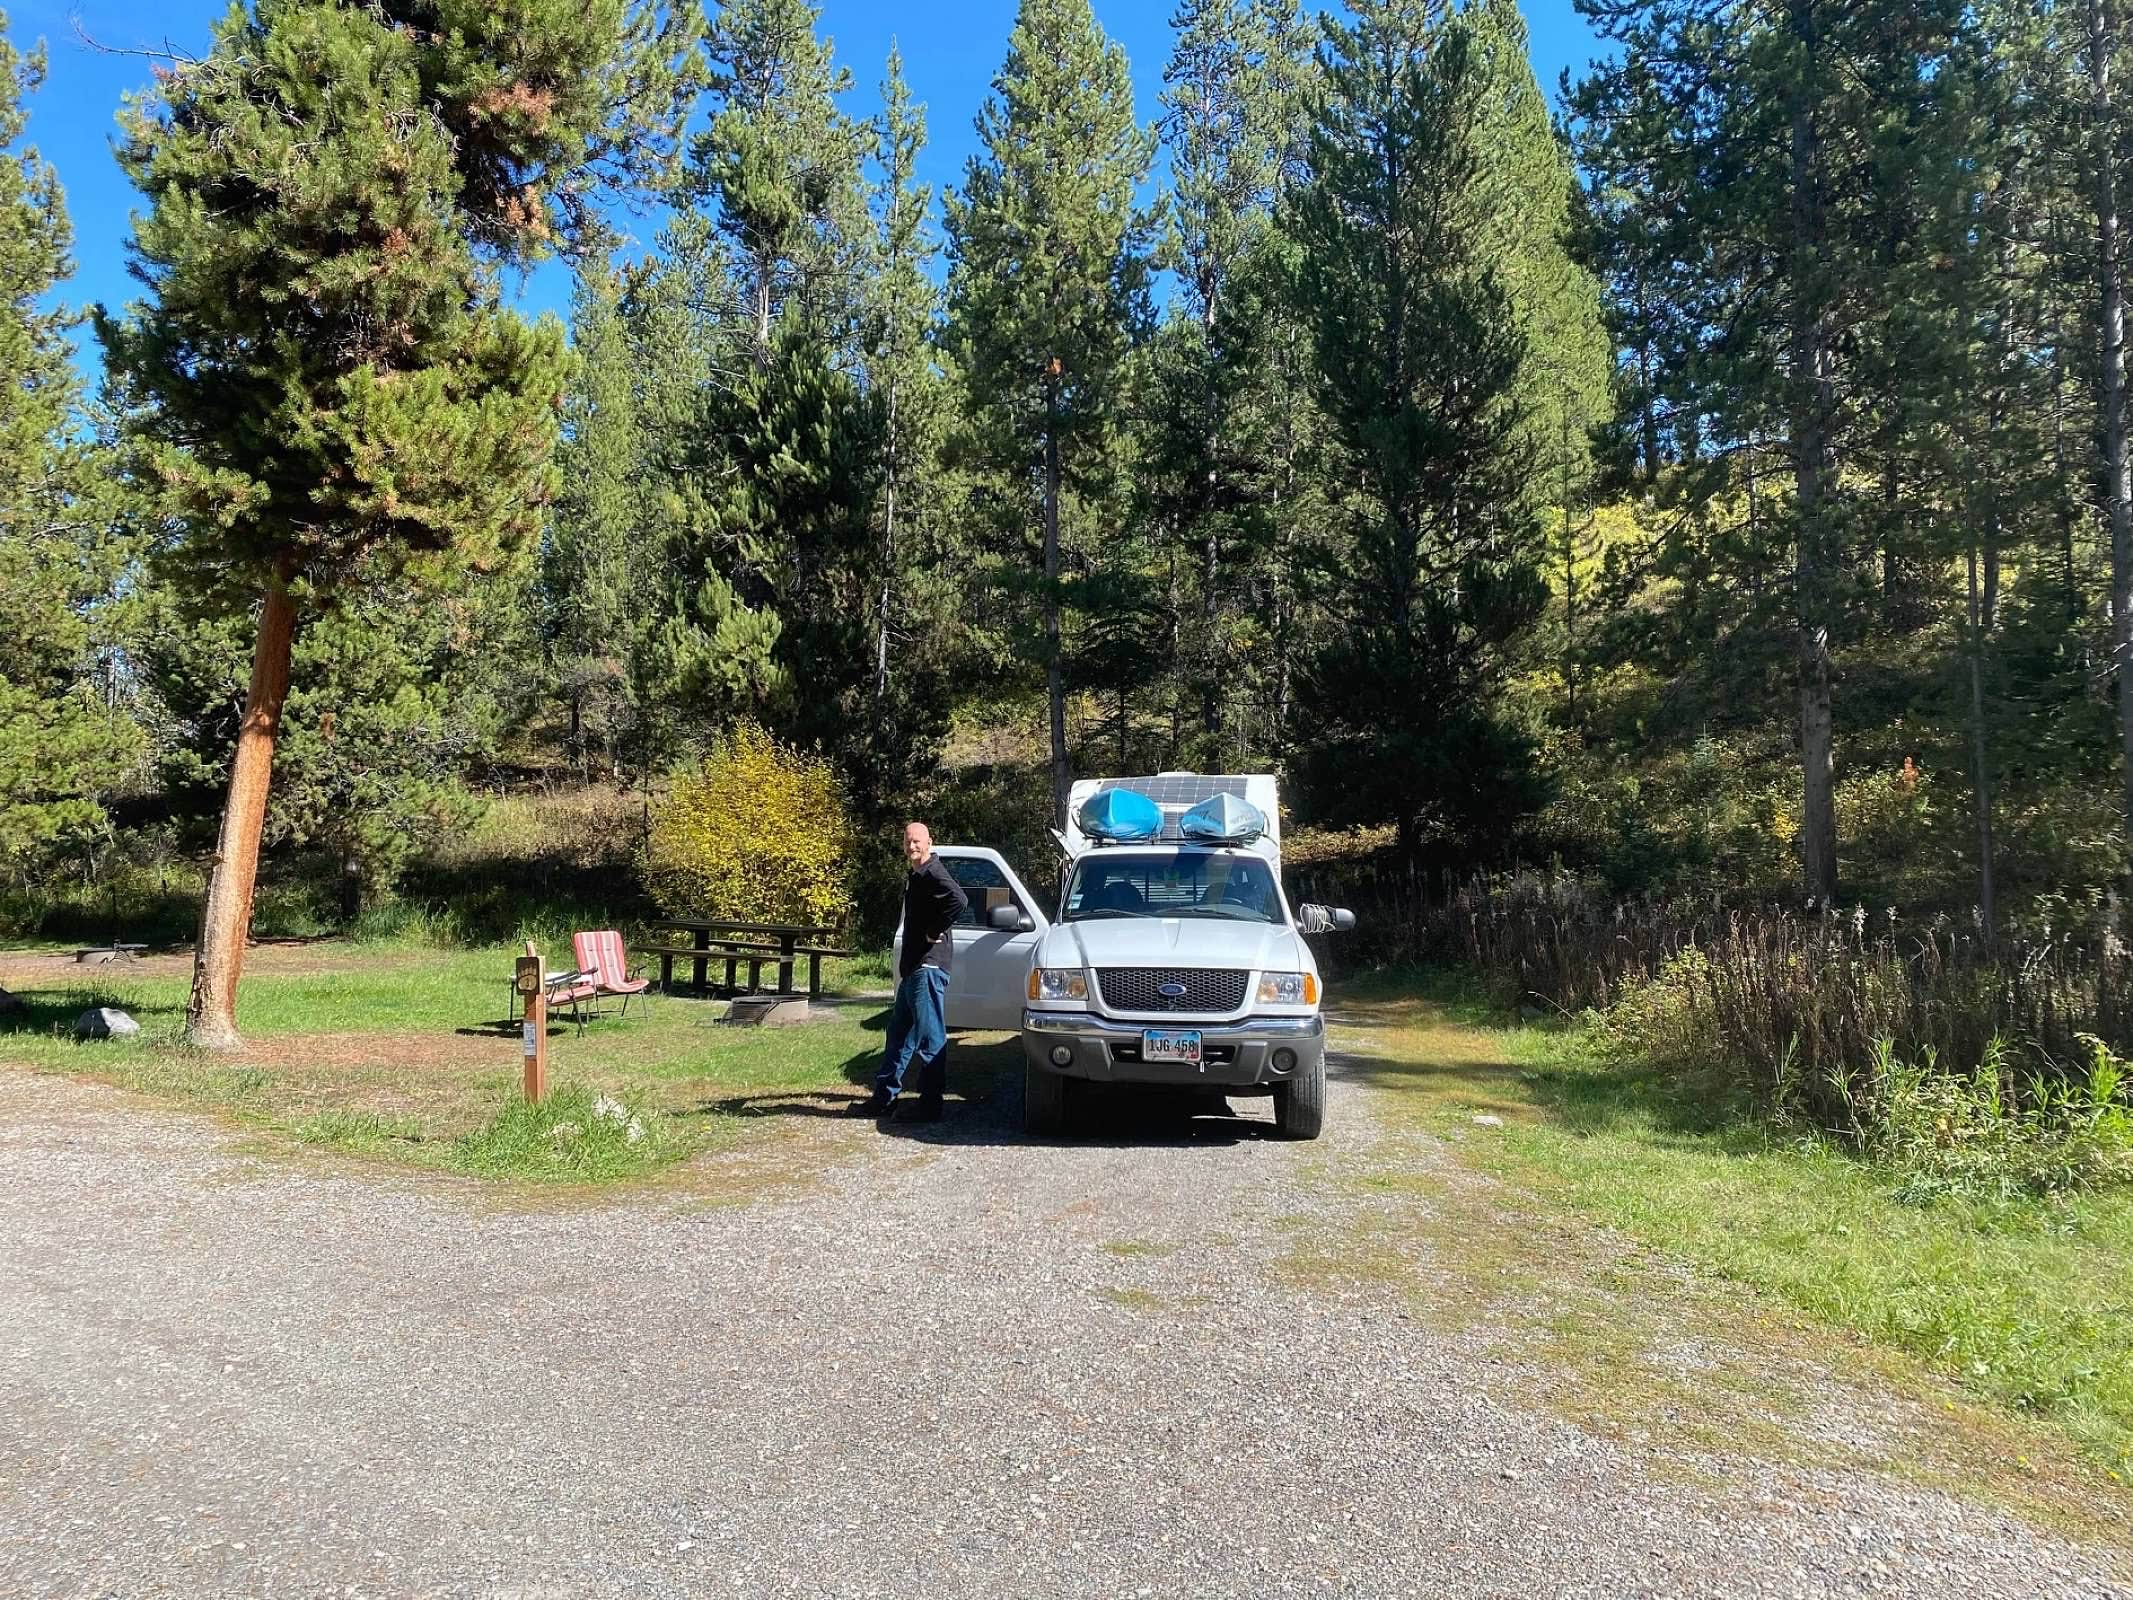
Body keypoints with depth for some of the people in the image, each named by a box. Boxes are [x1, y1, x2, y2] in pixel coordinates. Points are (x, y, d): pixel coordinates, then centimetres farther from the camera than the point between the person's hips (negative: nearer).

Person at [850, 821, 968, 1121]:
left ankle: (930, 1104, 0)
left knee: (929, 1037, -5)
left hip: (929, 966, -11)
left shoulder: (933, 873, -13)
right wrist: (905, 963, 16)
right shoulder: (916, 876, 18)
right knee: (899, 1032, 15)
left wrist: (935, 932, -21)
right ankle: (883, 1098, 23)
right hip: (914, 967, 11)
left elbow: (959, 900, -32)